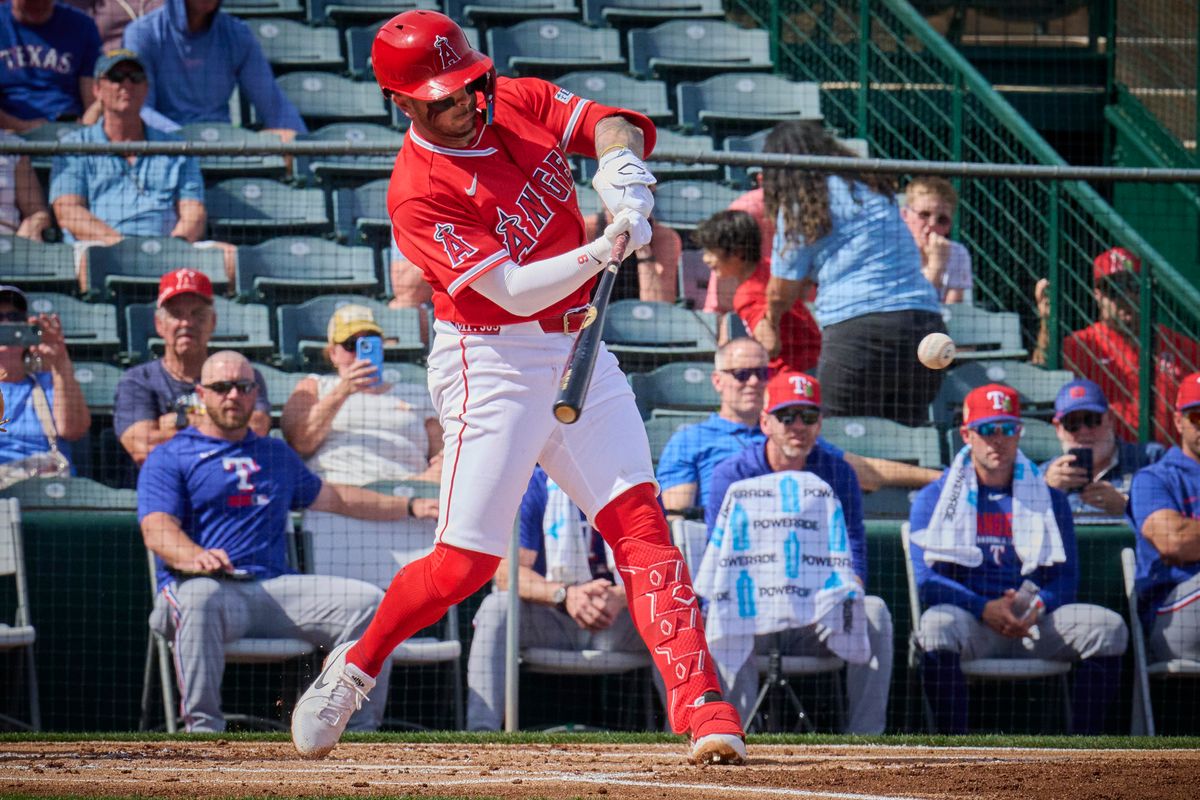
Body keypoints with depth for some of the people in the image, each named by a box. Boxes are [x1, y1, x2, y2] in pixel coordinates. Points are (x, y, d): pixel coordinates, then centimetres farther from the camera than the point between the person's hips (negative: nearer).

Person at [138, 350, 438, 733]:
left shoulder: (276, 454, 29)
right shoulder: (169, 458, 9)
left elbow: (331, 497, 42)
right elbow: (157, 530, -6)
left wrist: (410, 508, 42)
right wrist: (195, 557, -29)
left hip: (276, 587, 5)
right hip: (208, 585, -5)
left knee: (369, 602, -14)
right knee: (200, 599, -42)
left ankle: (361, 730, -12)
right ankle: (203, 729, -39)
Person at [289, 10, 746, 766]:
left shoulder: (521, 103, 2)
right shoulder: (418, 193, -18)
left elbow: (610, 123, 0)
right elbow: (512, 290, -23)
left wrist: (621, 162, -22)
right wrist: (602, 252, -35)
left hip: (577, 348, 6)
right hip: (493, 363, -6)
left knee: (641, 519, -6)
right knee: (465, 562, -6)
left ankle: (700, 704, -11)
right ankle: (352, 668, 18)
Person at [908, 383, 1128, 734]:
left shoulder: (1049, 497, 17)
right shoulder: (934, 498, 10)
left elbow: (1066, 577, 10)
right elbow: (926, 579, -2)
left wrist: (1035, 606, -14)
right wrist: (985, 609, -18)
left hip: (1035, 622, 3)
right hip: (969, 619, -2)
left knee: (1108, 628, -22)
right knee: (937, 624, -37)